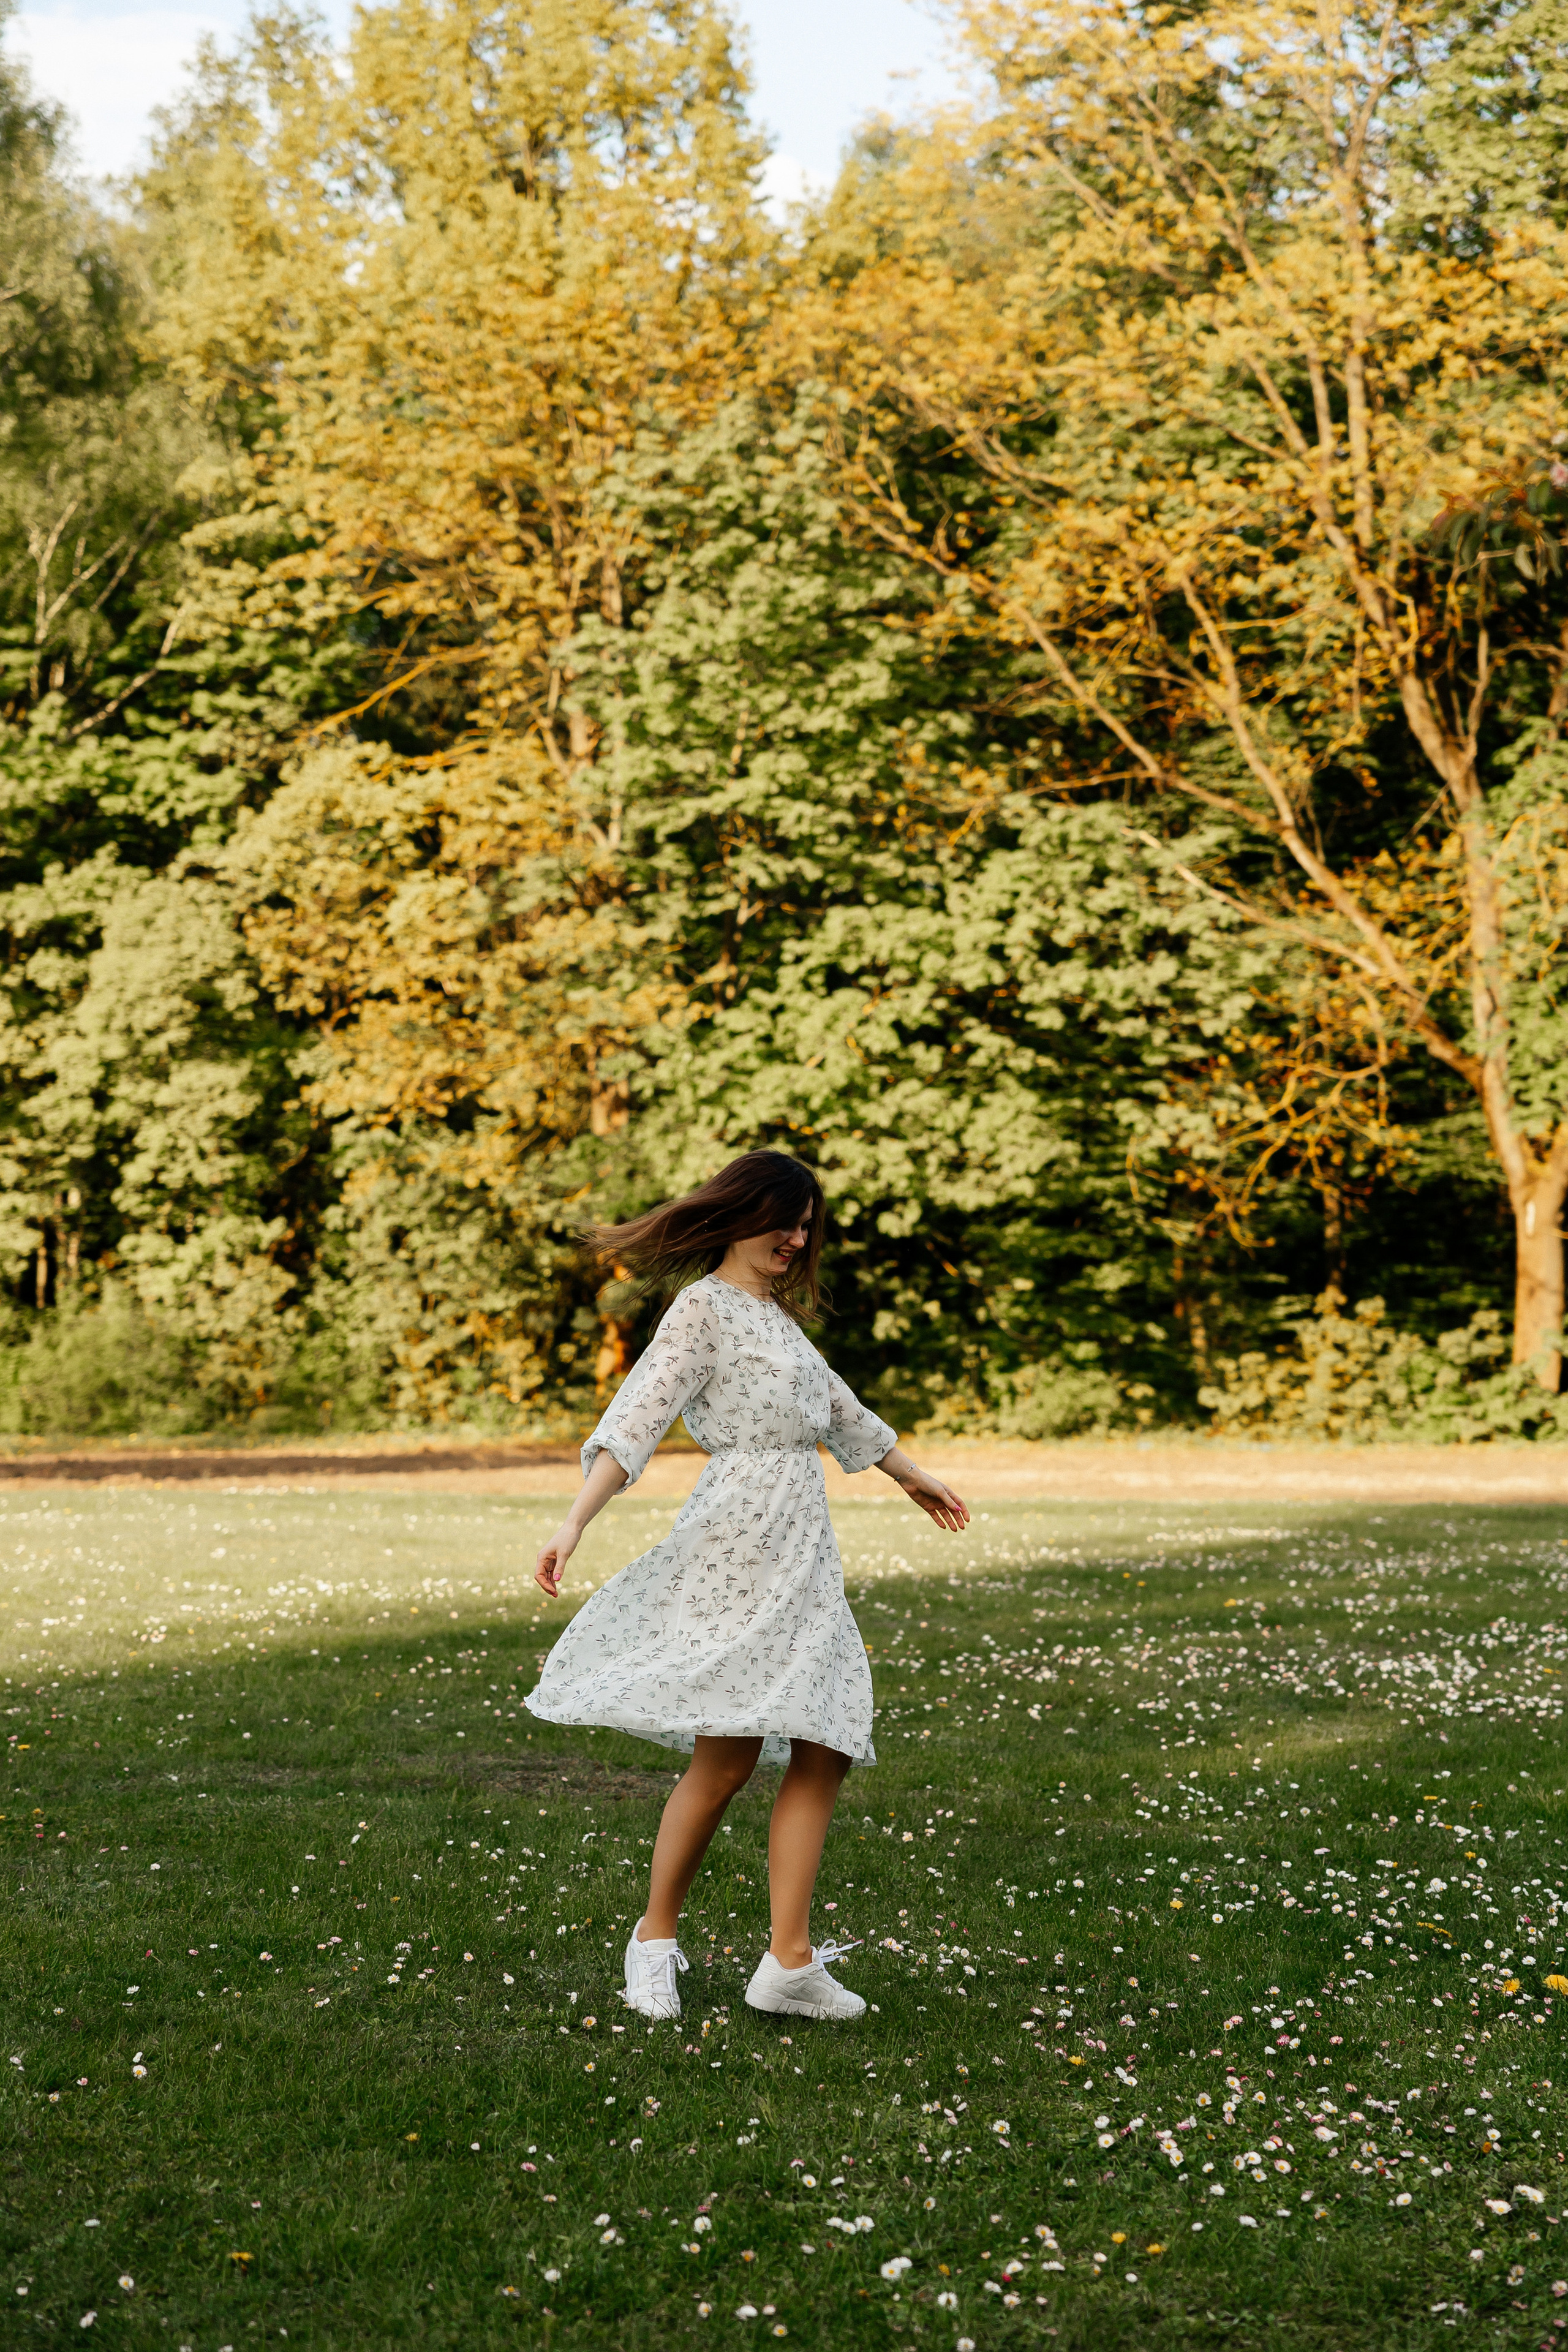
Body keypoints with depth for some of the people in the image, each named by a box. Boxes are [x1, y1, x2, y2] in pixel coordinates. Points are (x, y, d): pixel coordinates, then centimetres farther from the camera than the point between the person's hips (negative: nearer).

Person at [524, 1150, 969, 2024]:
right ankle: (657, 1936, 4)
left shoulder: (775, 1314, 21)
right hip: (739, 1536, -8)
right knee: (727, 1754, -14)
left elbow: (839, 1409, 36)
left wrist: (915, 1477, 48)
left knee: (824, 1751, -3)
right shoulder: (703, 1308, -4)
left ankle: (790, 1962, -5)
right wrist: (576, 1523, -28)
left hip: (804, 1549, 8)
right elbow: (639, 1419, -16)